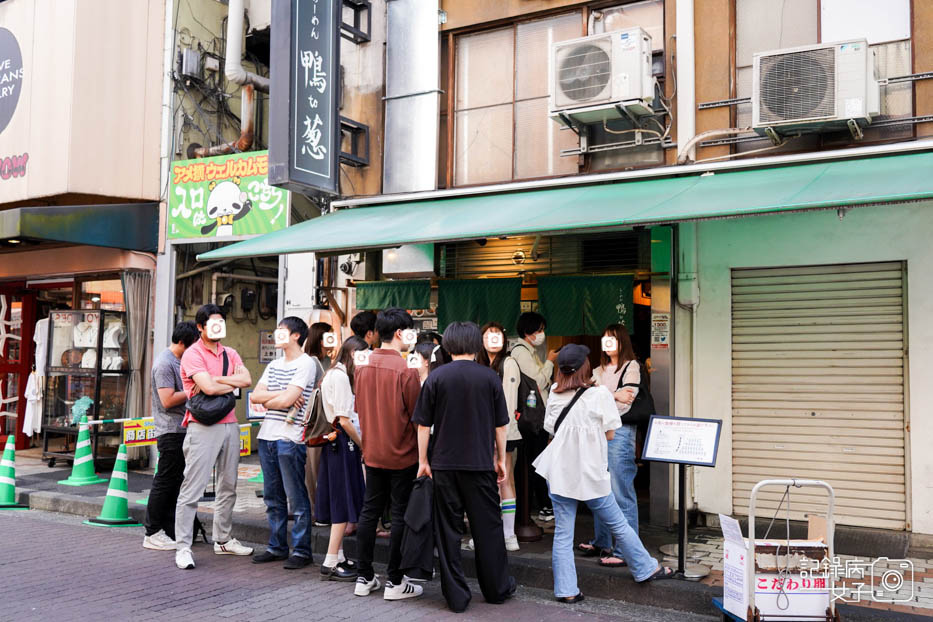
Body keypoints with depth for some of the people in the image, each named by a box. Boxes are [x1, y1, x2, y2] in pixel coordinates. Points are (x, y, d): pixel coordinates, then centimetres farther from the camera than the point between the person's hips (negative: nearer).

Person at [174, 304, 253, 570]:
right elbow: (208, 387, -20)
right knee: (192, 489, -5)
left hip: (229, 425, 7)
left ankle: (223, 540, 25)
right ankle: (183, 548, 1)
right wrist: (233, 383, -4)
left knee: (228, 487, 13)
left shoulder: (230, 354, 14)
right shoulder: (193, 354, -6)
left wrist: (215, 379, -13)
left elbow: (247, 379, -4)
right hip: (203, 428, -7)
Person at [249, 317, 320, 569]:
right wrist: (282, 395, -7)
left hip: (290, 438, -8)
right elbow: (255, 396, 6)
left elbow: (287, 400, -16)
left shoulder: (306, 364, -7)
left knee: (296, 498, -2)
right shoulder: (274, 365, 17)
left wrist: (267, 401, 1)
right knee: (272, 497, 13)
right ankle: (277, 547, 22)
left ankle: (301, 551, 6)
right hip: (267, 435, 8)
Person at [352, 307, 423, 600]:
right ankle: (394, 582, 10)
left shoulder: (362, 367, 1)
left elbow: (358, 408, 11)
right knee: (400, 516, 4)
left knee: (369, 512, 13)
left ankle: (364, 578, 19)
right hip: (402, 454, -6)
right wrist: (422, 448, 4)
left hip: (372, 452, 6)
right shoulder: (406, 370, -17)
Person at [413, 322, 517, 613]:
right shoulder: (489, 377, -2)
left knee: (448, 531, 7)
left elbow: (423, 425, -1)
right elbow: (500, 425, 3)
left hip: (445, 464, 0)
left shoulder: (436, 378, -3)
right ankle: (496, 588, 23)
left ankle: (456, 596, 11)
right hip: (481, 463, 0)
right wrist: (500, 459, 14)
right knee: (488, 528, 12)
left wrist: (423, 461, 9)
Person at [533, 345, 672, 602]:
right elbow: (609, 434, -5)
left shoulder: (555, 394, 0)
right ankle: (647, 569, 30)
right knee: (618, 525, 14)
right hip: (590, 473, -3)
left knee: (562, 532, 7)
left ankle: (566, 590, 9)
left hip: (559, 471, 3)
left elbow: (551, 429, 8)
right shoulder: (600, 394, -11)